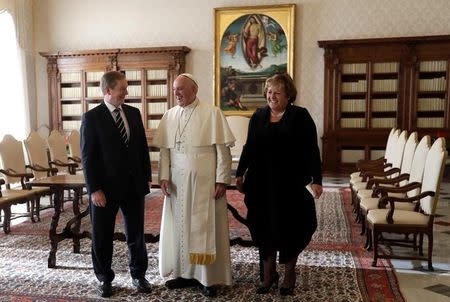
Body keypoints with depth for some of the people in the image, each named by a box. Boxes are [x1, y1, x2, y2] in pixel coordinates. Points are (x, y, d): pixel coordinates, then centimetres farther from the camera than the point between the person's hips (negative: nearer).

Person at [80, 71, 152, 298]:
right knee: (102, 237, 10)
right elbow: (88, 157, -9)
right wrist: (94, 189, -13)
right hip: (106, 187, -4)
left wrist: (147, 177, 7)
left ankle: (138, 275, 30)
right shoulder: (92, 117, -7)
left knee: (136, 234, 13)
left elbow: (143, 147, 11)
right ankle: (105, 279, 28)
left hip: (134, 185, 4)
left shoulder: (134, 113, 6)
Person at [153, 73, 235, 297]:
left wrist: (222, 180, -11)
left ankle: (208, 277, 16)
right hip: (177, 182, 4)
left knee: (205, 228, 4)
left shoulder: (212, 113, -5)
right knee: (180, 226, 10)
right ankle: (184, 273, 25)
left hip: (205, 181, -4)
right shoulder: (169, 116, 8)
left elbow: (222, 149, -7)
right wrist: (164, 176, -1)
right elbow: (164, 150, 8)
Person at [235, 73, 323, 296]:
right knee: (263, 227, 8)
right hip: (261, 182, 3)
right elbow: (249, 147, 12)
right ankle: (268, 274, 24)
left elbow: (312, 150, -7)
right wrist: (240, 173, 11)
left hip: (290, 183, -3)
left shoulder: (300, 116, -4)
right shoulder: (258, 116, 7)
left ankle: (289, 275, 25)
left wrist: (316, 180, -13)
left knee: (289, 228, 6)